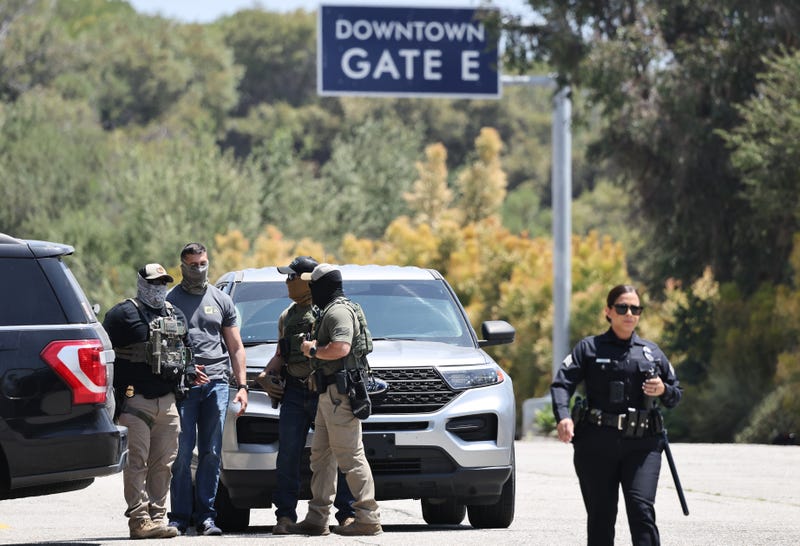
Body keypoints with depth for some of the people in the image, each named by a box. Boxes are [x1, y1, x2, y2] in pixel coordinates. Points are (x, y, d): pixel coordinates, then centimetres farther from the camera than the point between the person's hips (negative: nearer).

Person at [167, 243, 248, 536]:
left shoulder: (222, 300, 16)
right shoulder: (170, 300, 7)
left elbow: (236, 347, 17)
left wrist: (242, 386, 8)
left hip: (217, 383, 2)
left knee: (211, 454, 0)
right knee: (181, 454, -6)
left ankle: (205, 515, 3)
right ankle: (180, 516, -2)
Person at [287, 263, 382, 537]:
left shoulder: (338, 312, -13)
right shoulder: (328, 312, 21)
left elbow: (340, 348, -27)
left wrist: (313, 350, -13)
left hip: (339, 393, -11)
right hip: (328, 395, 11)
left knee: (350, 457, -11)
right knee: (321, 455, 11)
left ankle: (368, 517, -12)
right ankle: (317, 518, 13)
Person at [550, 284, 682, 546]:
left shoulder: (652, 352, 15)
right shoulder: (589, 348, 8)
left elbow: (676, 395, 21)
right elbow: (561, 383, -4)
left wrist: (664, 391, -3)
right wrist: (563, 416, -23)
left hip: (642, 444, 1)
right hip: (597, 444, -1)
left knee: (642, 508, -15)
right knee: (601, 515, 3)